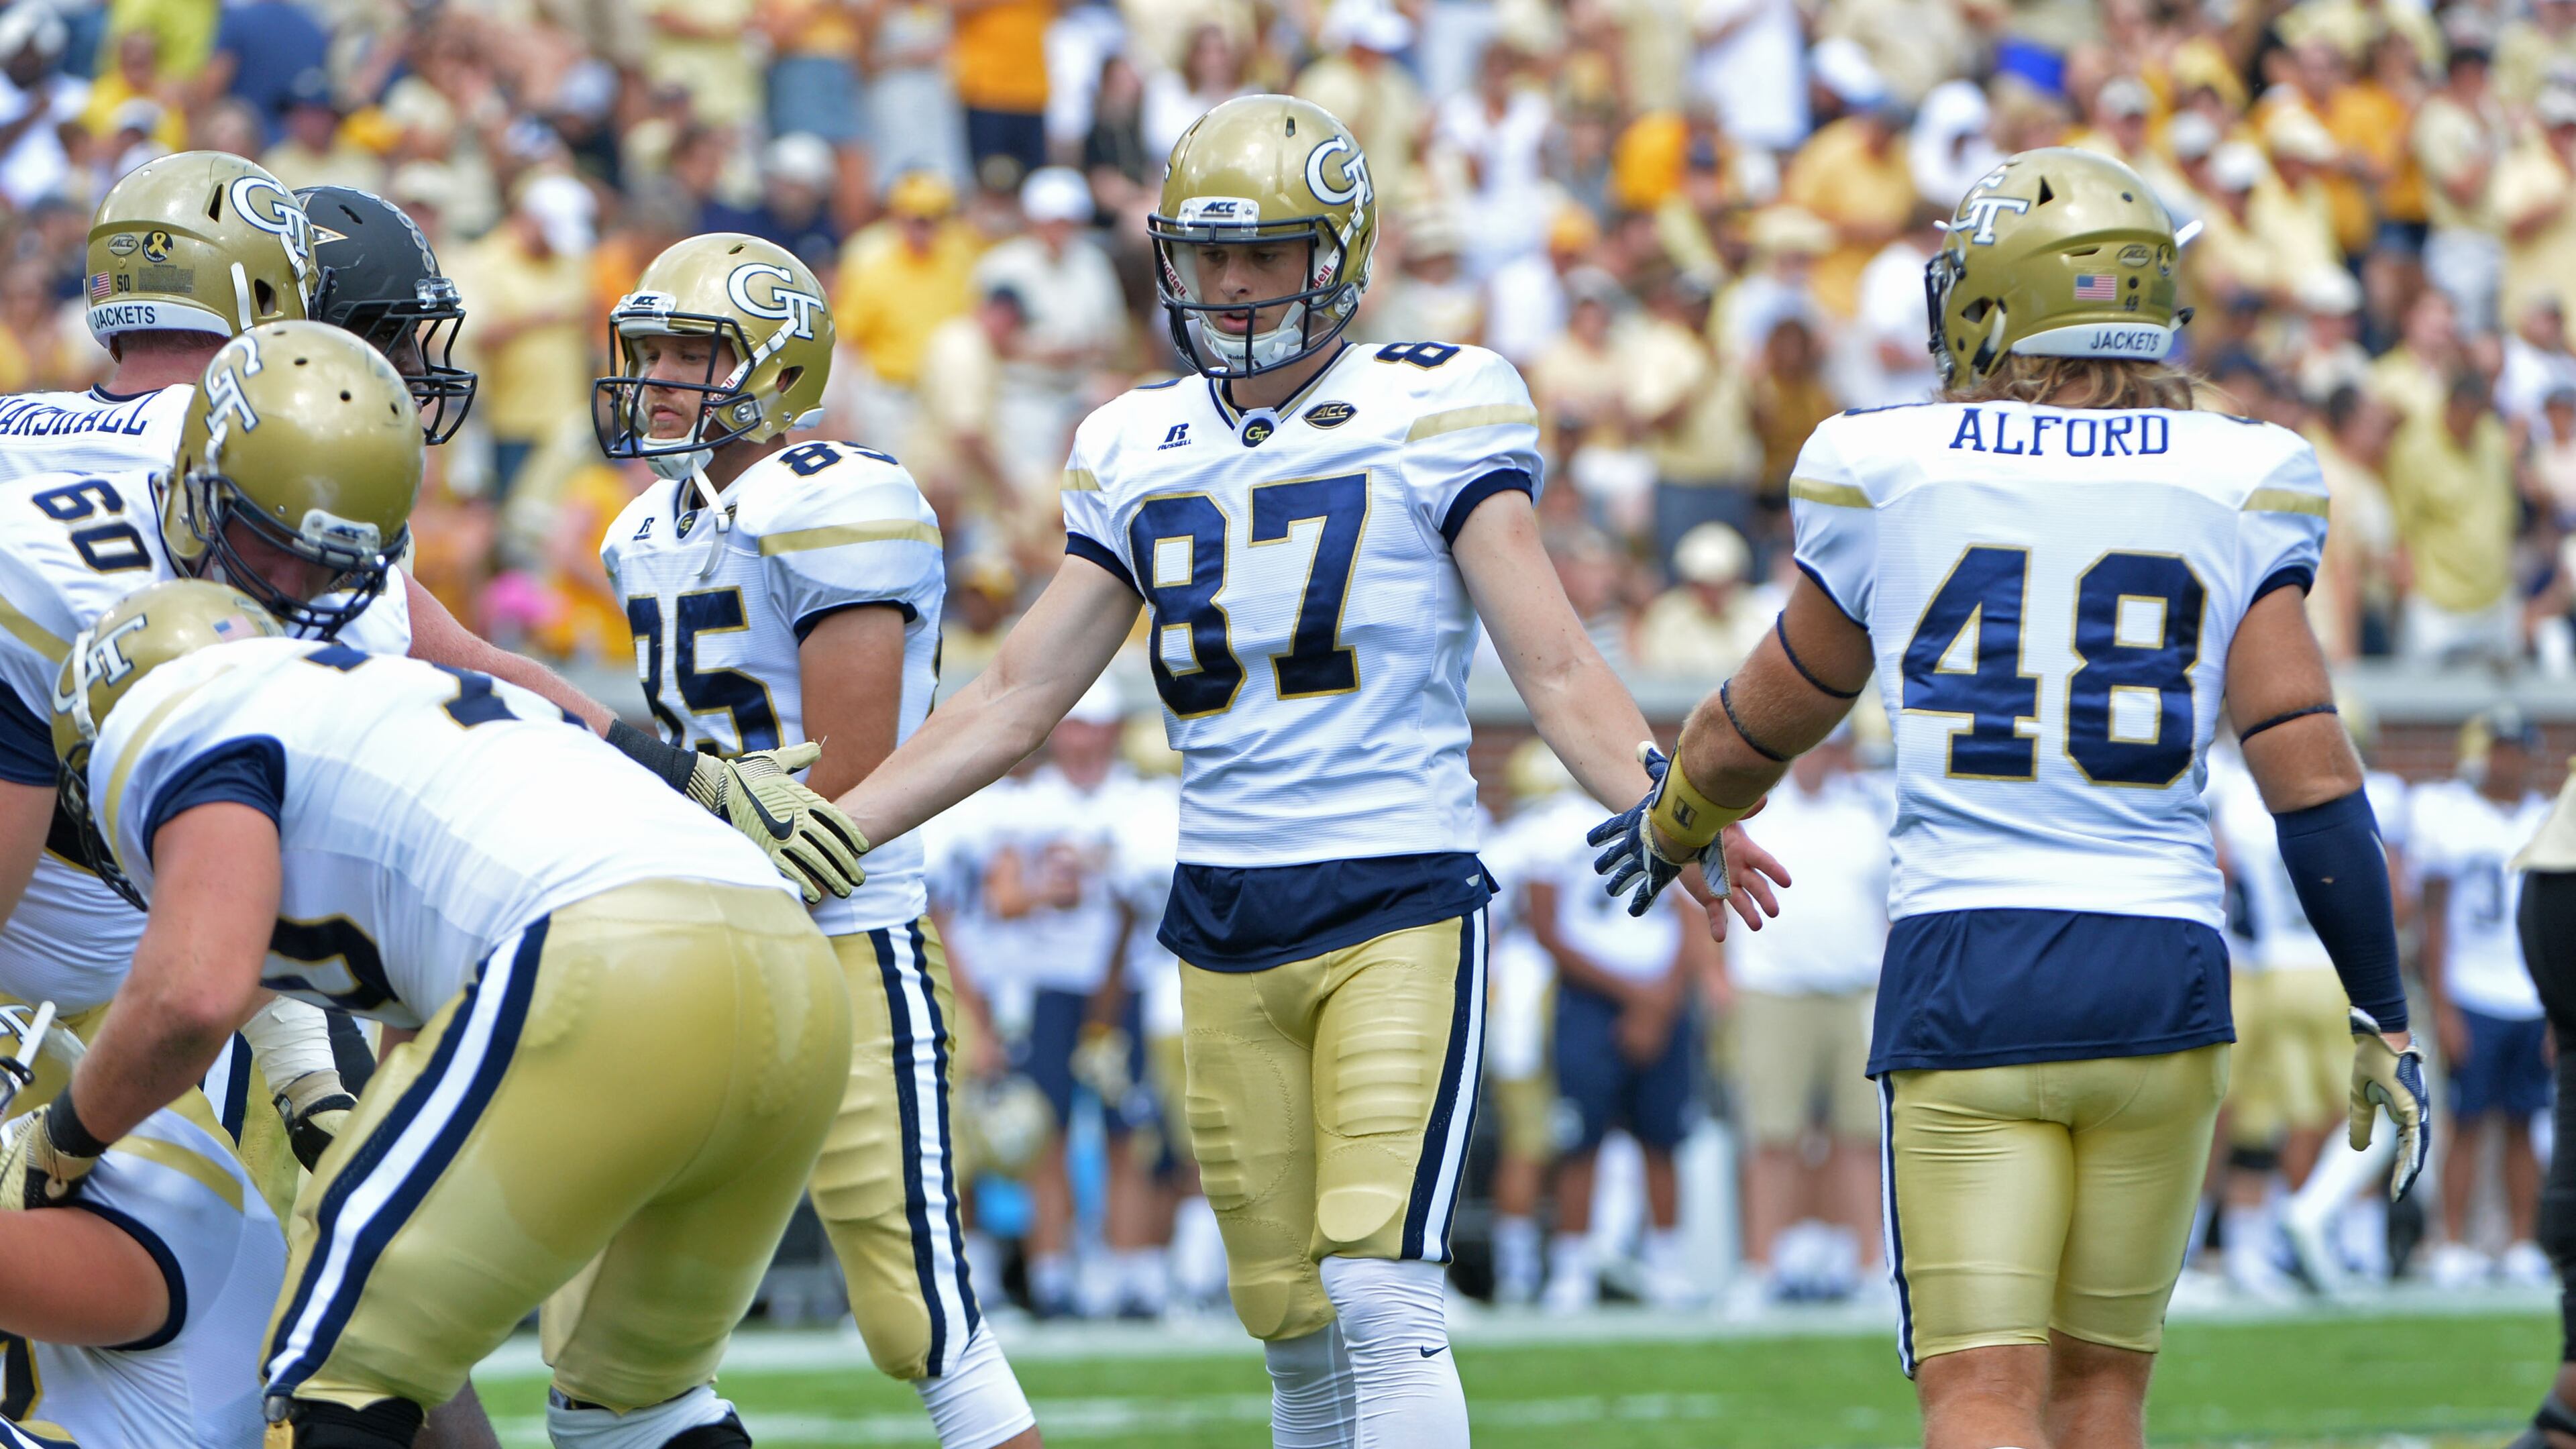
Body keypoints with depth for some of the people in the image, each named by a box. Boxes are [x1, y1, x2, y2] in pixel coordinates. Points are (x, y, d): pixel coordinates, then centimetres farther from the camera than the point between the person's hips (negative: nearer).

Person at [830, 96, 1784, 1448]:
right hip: (1225, 927, 5)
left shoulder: (1431, 412, -2)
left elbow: (1552, 663, -6)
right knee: (1291, 1322, 5)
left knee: (1378, 1296, -16)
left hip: (1399, 903, -5)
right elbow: (1016, 701, 17)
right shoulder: (1142, 452, 12)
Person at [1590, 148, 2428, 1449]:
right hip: (2161, 978, 2)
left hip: (1962, 970, -2)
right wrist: (2381, 1022, 7)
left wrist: (1671, 826, 38)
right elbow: (2311, 778, -2)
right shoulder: (2232, 488, 2)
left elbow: (1758, 731, 16)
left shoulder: (1888, 475, 2)